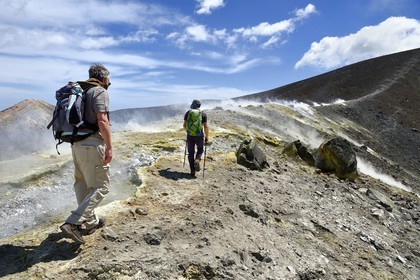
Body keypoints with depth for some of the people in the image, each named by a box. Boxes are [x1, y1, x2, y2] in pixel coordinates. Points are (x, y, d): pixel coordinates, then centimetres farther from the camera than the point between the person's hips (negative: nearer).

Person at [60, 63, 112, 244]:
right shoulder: (100, 92, -9)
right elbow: (102, 121, -20)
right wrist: (109, 147, -18)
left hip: (77, 144, 9)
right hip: (93, 145, -9)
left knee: (82, 185, 15)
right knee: (100, 187, -3)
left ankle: (91, 222, 27)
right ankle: (73, 223, -10)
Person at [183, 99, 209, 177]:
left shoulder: (188, 113, 5)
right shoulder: (203, 114, 0)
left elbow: (184, 125, 8)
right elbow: (206, 126, -3)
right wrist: (207, 136, 8)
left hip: (190, 135, 1)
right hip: (199, 136, -1)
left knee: (191, 153, 12)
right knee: (200, 149, 23)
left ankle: (192, 171, 10)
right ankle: (197, 160, -6)